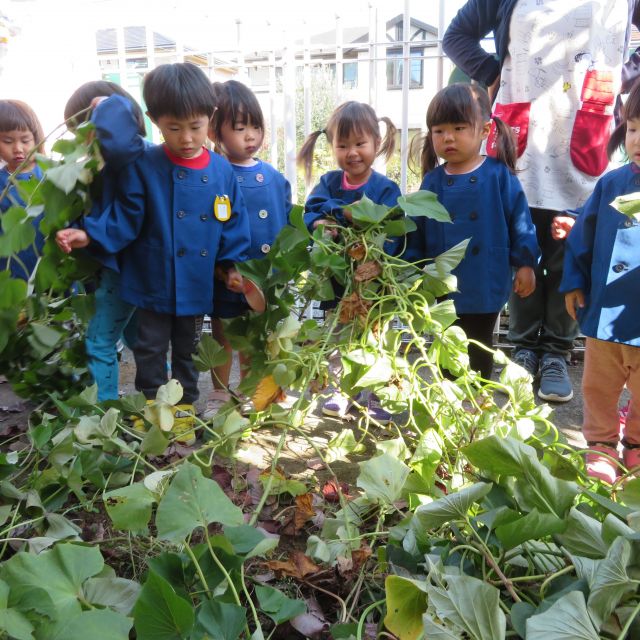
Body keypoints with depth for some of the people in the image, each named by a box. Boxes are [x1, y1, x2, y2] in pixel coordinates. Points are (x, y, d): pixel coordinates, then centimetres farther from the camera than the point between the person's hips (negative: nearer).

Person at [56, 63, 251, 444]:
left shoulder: (222, 172, -4)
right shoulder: (143, 167, -10)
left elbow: (232, 223, 3)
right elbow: (125, 217, -9)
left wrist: (233, 264, -3)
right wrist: (91, 235, -22)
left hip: (198, 284, 2)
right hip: (154, 282, -2)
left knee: (188, 351, 19)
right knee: (151, 351, 13)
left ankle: (184, 409, 35)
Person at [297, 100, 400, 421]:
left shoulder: (386, 188, -8)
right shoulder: (328, 182, 2)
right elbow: (311, 213, -13)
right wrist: (346, 213, -30)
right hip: (335, 280, 3)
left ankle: (372, 397, 26)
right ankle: (342, 391, 33)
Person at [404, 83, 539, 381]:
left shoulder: (499, 175, -9)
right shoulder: (432, 181, 0)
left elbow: (520, 221, -4)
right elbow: (417, 231, 5)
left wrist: (525, 263, -4)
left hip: (486, 284, -2)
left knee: (479, 349, 14)